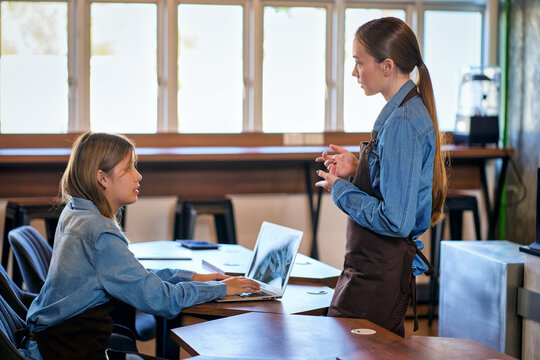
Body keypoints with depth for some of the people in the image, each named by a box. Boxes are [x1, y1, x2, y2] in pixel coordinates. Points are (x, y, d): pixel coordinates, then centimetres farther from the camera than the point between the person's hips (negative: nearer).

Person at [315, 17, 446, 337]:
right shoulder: (411, 112, 11)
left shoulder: (402, 124, -20)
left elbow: (396, 221, -24)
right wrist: (357, 169, 9)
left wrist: (341, 189, -12)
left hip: (378, 279, -10)